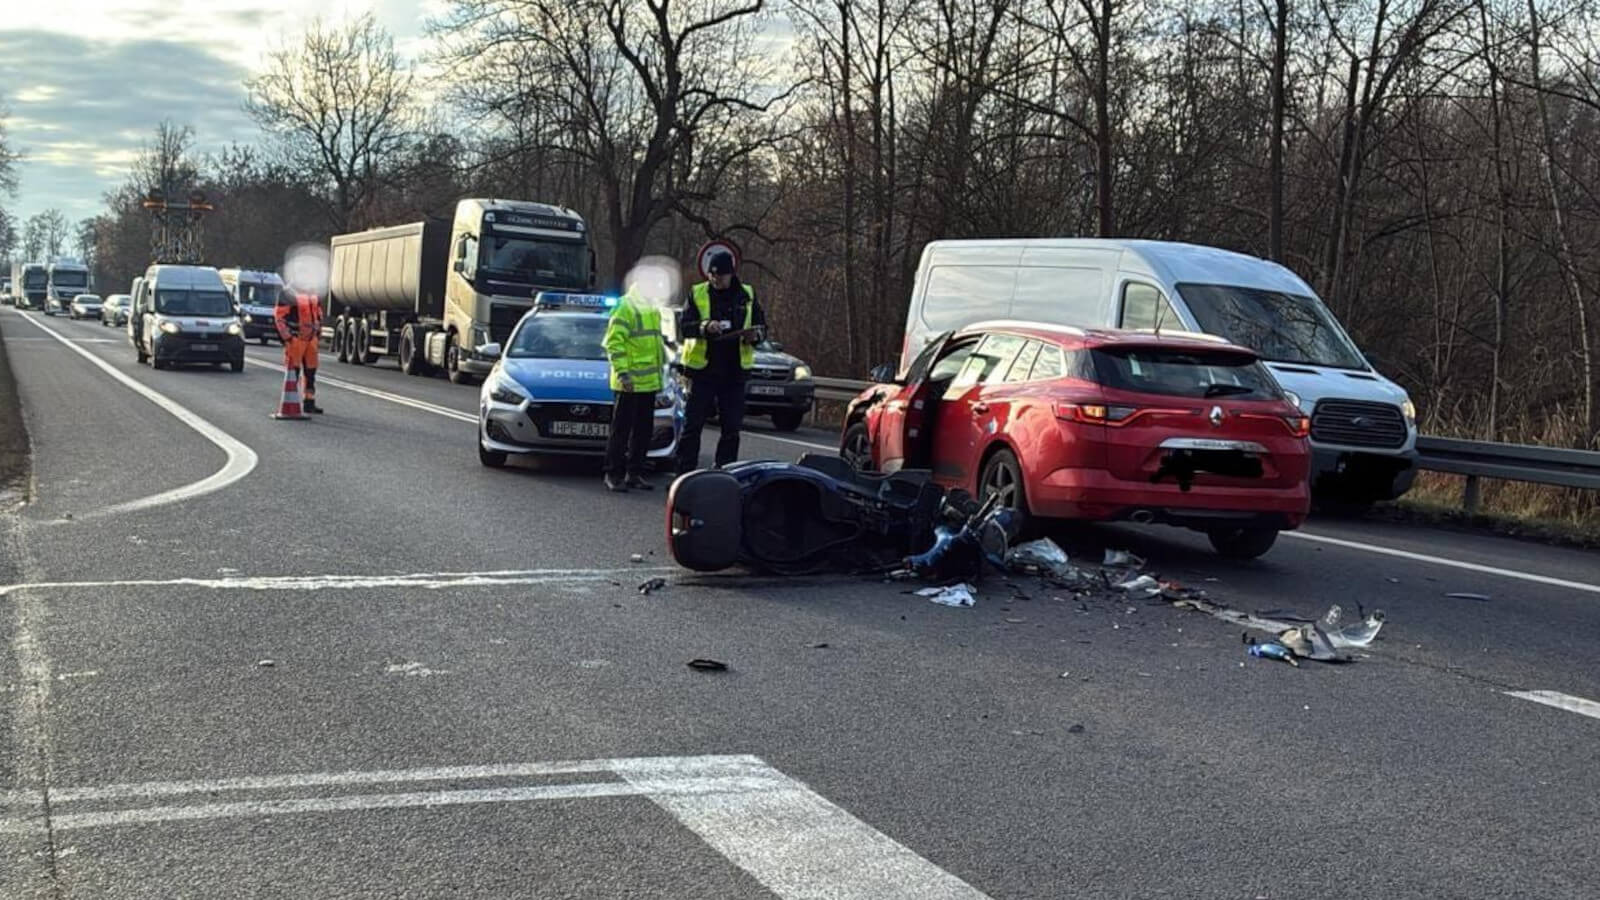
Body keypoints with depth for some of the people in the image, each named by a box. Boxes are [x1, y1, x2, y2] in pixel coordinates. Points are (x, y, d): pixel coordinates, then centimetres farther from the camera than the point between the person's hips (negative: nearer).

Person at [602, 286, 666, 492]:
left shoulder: (652, 309, 19)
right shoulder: (625, 307, -10)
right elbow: (614, 342, -15)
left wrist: (661, 368, 23)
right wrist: (622, 373, -22)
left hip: (649, 381, 9)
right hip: (630, 382, -9)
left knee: (643, 430, 11)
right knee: (621, 428, -4)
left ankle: (635, 473, 18)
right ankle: (613, 475, 2)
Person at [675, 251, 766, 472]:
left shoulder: (747, 295, 7)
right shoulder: (697, 294, 1)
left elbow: (762, 325, 11)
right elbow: (685, 327, -7)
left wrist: (755, 334, -12)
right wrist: (704, 327, -27)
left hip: (735, 371, 2)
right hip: (703, 370, -2)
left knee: (732, 427, 6)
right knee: (692, 425, -1)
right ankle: (684, 472, 3)